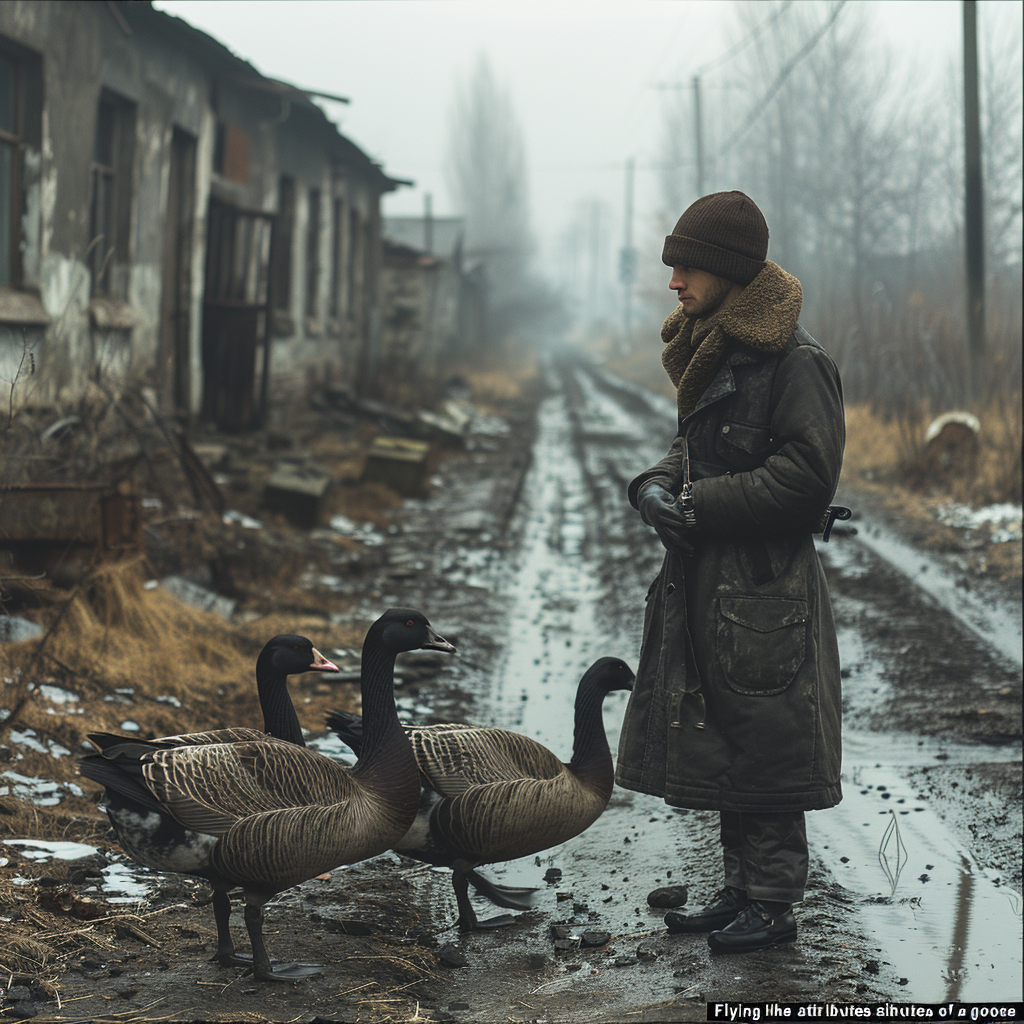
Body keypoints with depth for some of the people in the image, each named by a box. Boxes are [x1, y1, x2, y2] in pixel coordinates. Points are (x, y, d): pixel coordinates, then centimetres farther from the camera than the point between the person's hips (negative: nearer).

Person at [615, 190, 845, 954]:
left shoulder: (795, 360, -15)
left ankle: (775, 904, 10)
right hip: (706, 581, 9)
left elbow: (807, 476, -19)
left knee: (763, 744, -1)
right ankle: (742, 890, 25)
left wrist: (700, 507, -18)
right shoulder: (711, 351, 12)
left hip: (766, 586, -9)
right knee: (718, 744, 14)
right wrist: (660, 485, 1)